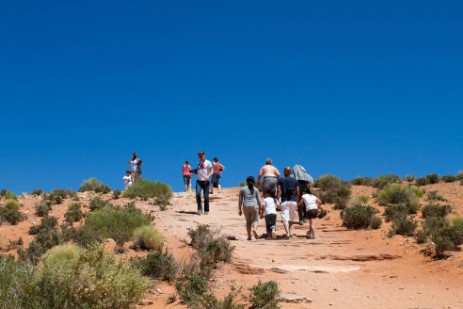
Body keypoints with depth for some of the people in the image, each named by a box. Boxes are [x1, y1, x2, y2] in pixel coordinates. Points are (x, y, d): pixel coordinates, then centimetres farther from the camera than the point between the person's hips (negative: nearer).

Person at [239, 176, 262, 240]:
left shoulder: (242, 189, 9)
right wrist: (260, 209, 10)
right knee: (255, 220, 5)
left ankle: (249, 236, 9)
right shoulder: (255, 189, 10)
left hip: (246, 206, 1)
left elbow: (240, 200, 5)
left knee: (248, 221, 13)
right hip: (254, 206, -1)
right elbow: (259, 200, 5)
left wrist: (239, 209, 7)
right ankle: (254, 229, -27)